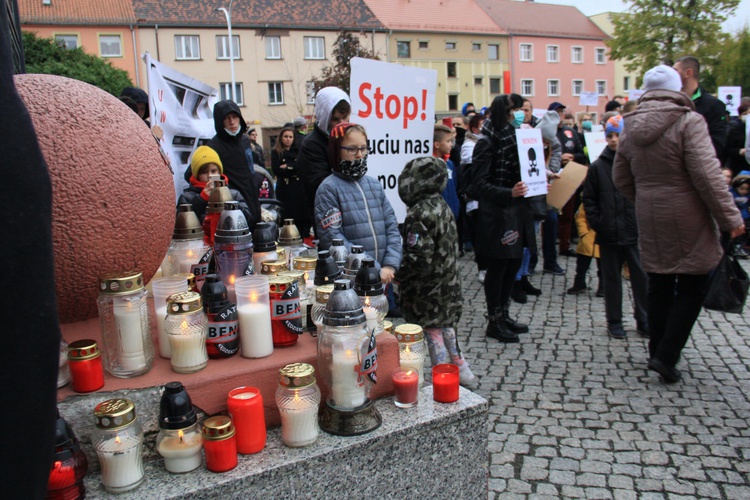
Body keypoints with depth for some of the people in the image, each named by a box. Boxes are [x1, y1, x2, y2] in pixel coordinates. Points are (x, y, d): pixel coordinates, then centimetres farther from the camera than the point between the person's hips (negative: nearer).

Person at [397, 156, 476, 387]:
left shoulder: (419, 214, -22)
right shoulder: (442, 206, 6)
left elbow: (419, 257, -27)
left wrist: (399, 274, -12)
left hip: (428, 290, -9)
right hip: (448, 283, 9)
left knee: (432, 332, 3)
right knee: (446, 326, 21)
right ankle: (461, 370, 33)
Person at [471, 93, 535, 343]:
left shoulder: (514, 137, 15)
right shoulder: (487, 142, -10)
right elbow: (480, 184, -16)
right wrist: (509, 193, -29)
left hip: (517, 212, 8)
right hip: (497, 215, -8)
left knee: (514, 264, 14)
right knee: (497, 267, 0)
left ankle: (504, 315, 28)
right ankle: (494, 321, 13)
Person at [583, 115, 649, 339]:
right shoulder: (598, 166, 3)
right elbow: (588, 199, 5)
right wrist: (597, 223, -4)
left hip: (635, 233, -1)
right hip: (609, 235, 1)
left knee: (642, 277, 5)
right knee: (612, 279, 11)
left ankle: (644, 321, 20)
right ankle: (614, 321, 22)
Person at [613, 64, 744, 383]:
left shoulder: (630, 128, 5)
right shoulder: (689, 121, -13)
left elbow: (621, 180, 11)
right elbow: (707, 175, -18)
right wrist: (730, 218, -11)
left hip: (650, 221, 6)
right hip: (687, 220, -6)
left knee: (659, 286, 16)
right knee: (692, 288, 6)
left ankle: (658, 353, 24)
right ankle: (666, 356, 2)